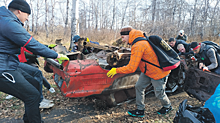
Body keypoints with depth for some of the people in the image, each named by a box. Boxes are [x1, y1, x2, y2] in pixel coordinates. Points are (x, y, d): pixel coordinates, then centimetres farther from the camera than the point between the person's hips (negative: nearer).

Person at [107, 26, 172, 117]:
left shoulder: (138, 46, -30)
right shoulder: (141, 40, 1)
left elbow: (131, 68, -29)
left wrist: (116, 70, -19)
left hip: (159, 73, -9)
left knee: (159, 94, 10)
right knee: (139, 87, 7)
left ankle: (167, 106, 41)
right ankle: (140, 110, 19)